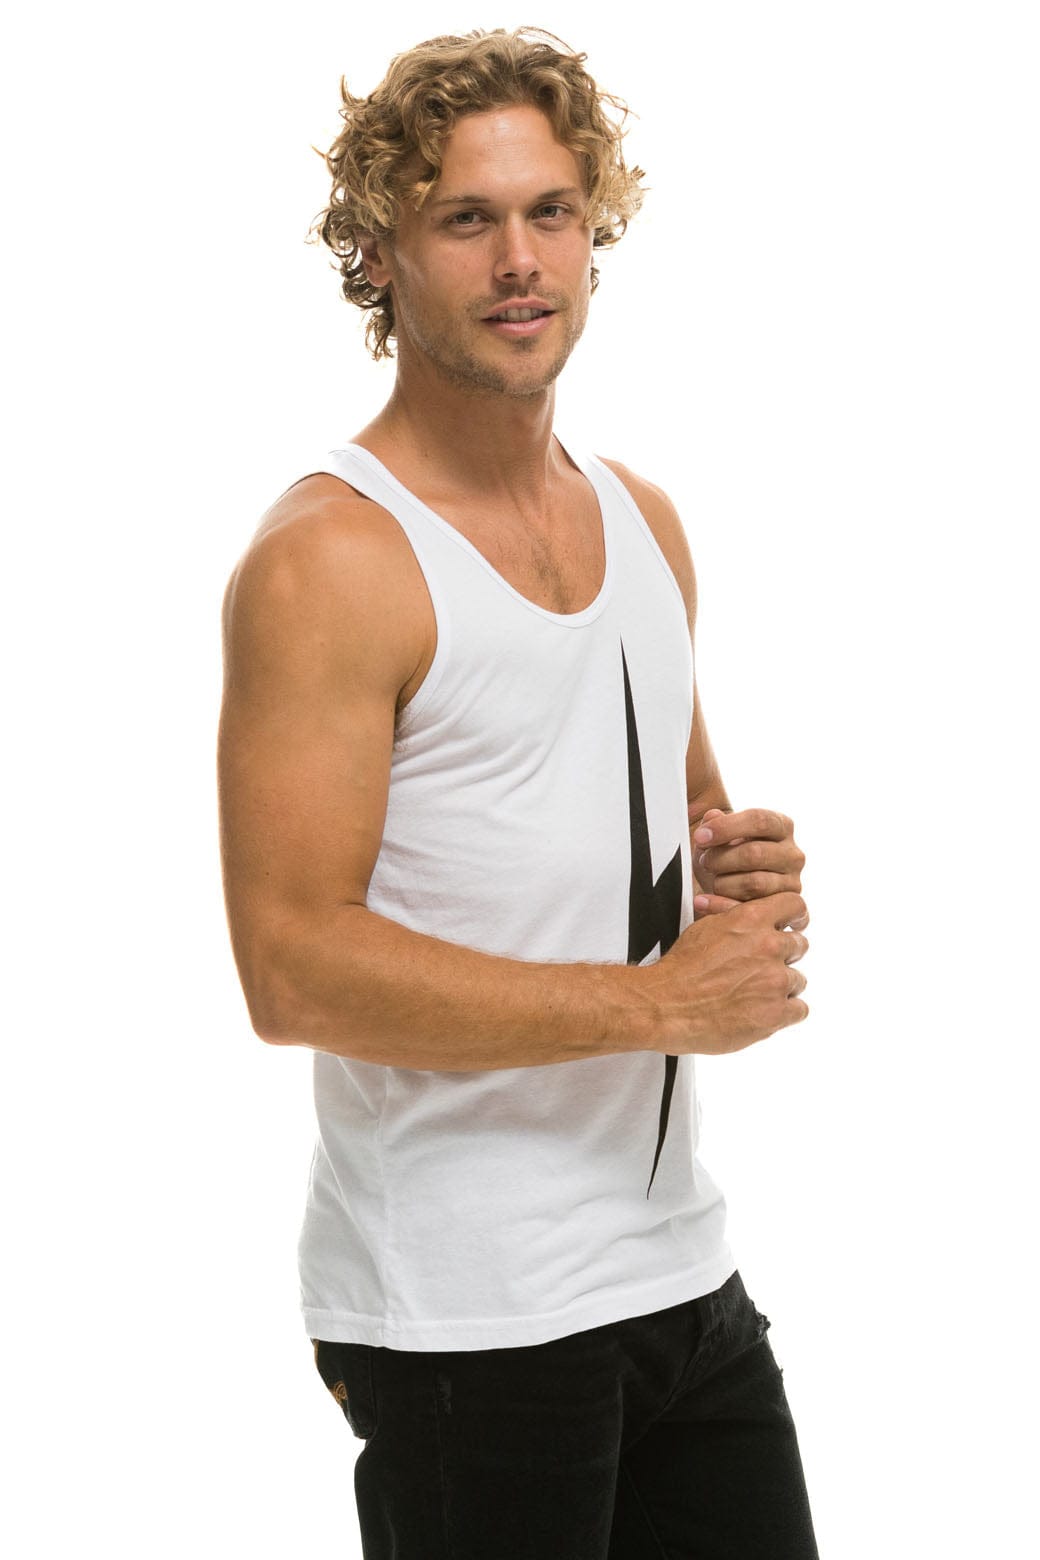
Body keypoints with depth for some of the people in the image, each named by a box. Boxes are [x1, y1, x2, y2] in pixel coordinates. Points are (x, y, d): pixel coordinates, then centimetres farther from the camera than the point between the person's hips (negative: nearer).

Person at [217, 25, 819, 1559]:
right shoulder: (326, 559, -13)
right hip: (464, 1308, -7)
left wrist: (740, 870, 1)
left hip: (682, 1268, 7)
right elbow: (294, 968, -20)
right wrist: (655, 1000, -19)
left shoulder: (646, 522, 11)